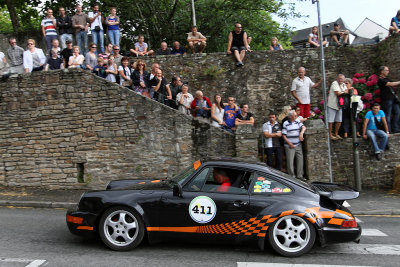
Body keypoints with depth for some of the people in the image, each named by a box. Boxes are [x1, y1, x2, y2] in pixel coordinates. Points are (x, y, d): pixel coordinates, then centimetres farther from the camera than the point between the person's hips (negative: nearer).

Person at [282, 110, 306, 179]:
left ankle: (299, 176, 16)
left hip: (298, 145, 5)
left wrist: (301, 133, -23)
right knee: (290, 161, -2)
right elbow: (284, 135, -6)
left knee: (300, 160, 5)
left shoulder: (297, 122, 9)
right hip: (289, 146, -5)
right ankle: (292, 176, 8)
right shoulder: (285, 124, -6)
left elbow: (303, 127, -3)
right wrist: (290, 144, -10)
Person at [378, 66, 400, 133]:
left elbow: (394, 85, 24)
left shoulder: (387, 79, 19)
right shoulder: (380, 80, -10)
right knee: (388, 115, -5)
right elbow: (390, 84, -19)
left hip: (393, 98, 9)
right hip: (387, 99, -9)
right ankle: (388, 131, 1)